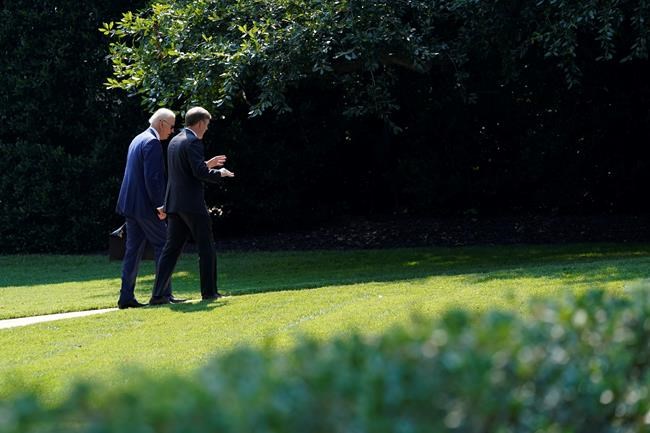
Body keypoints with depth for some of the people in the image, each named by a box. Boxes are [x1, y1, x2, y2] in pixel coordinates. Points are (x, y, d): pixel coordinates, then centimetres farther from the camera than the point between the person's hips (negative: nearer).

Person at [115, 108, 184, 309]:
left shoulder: (138, 140, 17)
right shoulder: (152, 143, -13)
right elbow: (152, 178, -20)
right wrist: (159, 205, -15)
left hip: (130, 203, 9)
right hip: (145, 205, -9)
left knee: (133, 249, 8)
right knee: (162, 246, -1)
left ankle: (126, 296, 6)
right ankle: (164, 293, -1)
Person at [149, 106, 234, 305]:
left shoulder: (174, 141, 16)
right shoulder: (193, 142, -12)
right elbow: (200, 173, -20)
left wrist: (207, 164, 25)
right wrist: (219, 173, -4)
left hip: (174, 203, 8)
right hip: (192, 203, -8)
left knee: (171, 249, 6)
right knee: (207, 249, 5)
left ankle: (158, 294, -1)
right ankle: (209, 292, 9)